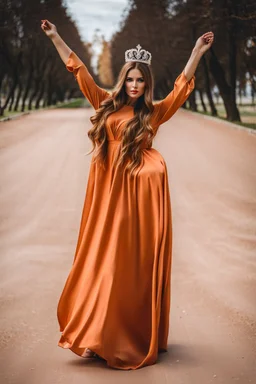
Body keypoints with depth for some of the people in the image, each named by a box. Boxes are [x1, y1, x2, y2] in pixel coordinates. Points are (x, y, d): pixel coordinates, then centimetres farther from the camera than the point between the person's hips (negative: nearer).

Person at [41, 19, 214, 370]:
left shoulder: (155, 112, 4)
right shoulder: (108, 104, 10)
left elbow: (182, 87, -5)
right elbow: (80, 72, 13)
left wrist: (197, 52, -14)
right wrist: (55, 38, 14)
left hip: (142, 190, -3)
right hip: (110, 190, 3)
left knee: (136, 264, 1)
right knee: (105, 259, 5)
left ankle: (135, 338, 9)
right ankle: (100, 336, 13)